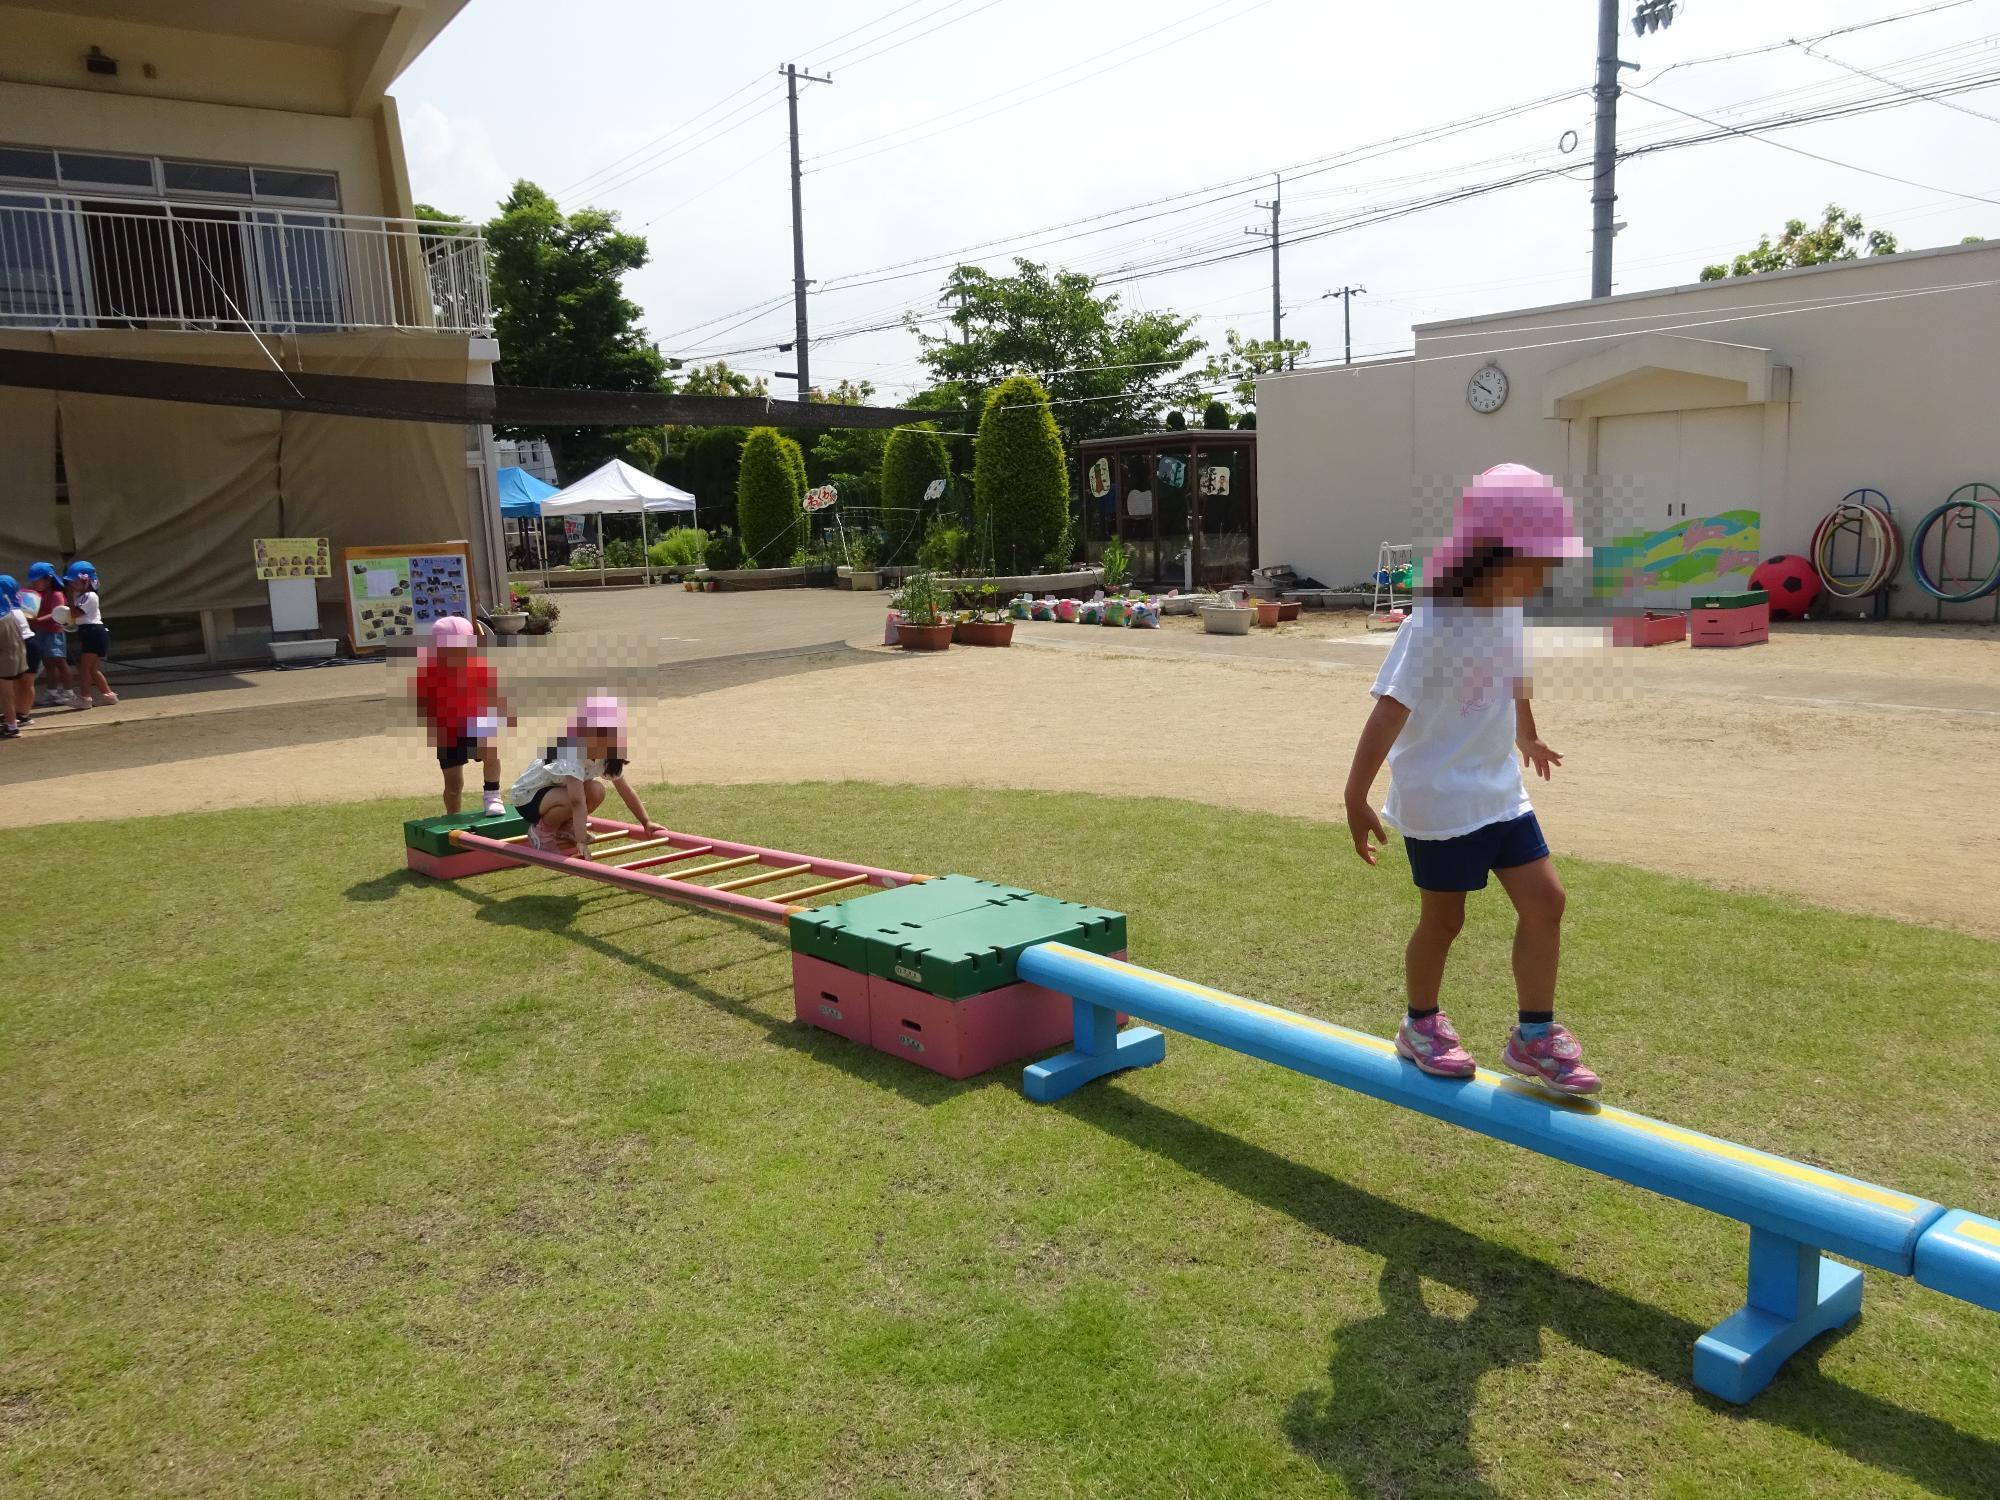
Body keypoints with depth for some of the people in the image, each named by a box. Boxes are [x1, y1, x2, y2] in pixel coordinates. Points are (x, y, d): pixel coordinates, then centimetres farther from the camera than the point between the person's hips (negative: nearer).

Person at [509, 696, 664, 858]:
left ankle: (562, 829, 6)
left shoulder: (608, 757, -12)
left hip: (554, 789, 8)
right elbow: (578, 802, -43)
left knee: (596, 791, -16)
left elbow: (626, 791, -3)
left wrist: (646, 822, -4)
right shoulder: (571, 755, -36)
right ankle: (541, 831, -6)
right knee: (572, 799, -34)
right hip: (527, 794, -8)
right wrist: (581, 843, -47)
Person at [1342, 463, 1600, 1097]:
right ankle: (1421, 1026, 30)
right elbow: (1388, 713, -24)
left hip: (1501, 792, 8)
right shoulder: (1431, 627, -22)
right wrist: (1356, 798, -24)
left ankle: (1534, 1036, 17)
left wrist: (1528, 739, 39)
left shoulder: (1508, 612, 4)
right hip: (1439, 800, -7)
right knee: (1444, 918, 7)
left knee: (1544, 900, 4)